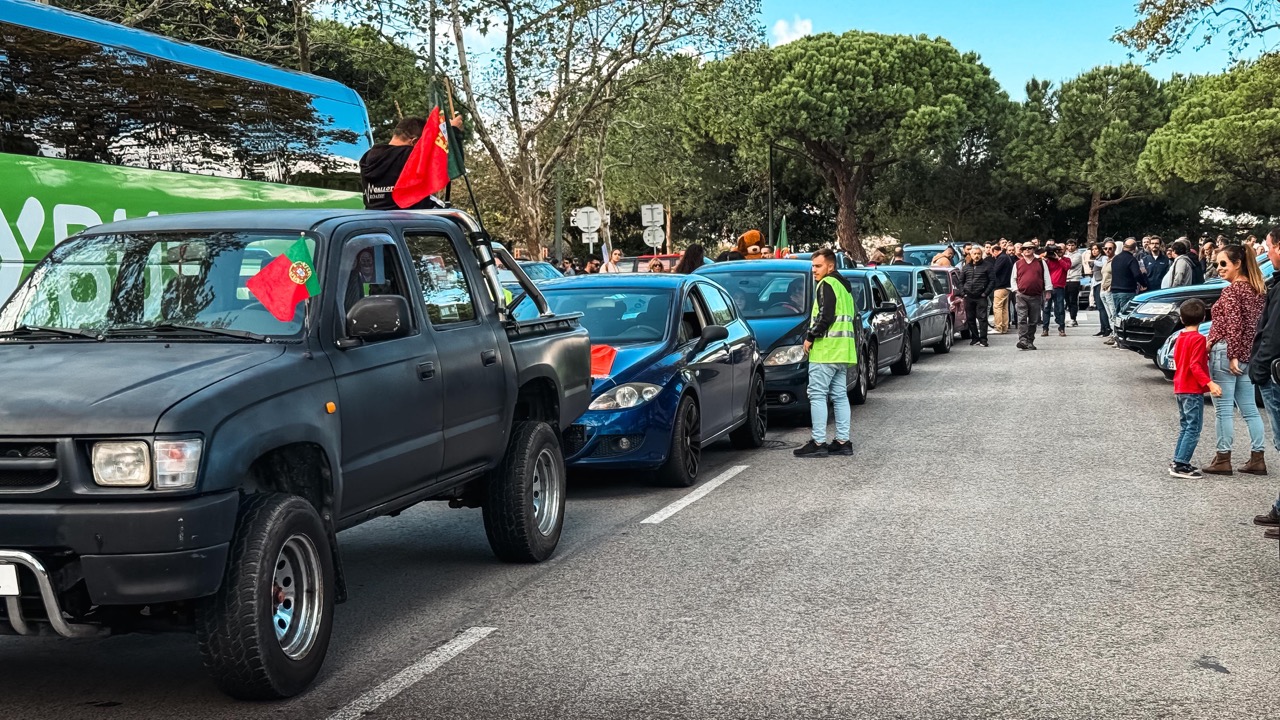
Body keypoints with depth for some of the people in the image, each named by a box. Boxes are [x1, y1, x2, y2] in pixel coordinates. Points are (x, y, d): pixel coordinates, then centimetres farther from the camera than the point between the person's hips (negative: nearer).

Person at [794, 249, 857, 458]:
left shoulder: (827, 284, -10)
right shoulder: (844, 285, 21)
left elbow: (825, 316, -19)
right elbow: (853, 317, 25)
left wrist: (810, 337, -11)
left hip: (827, 347, -10)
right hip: (843, 350, 10)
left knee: (817, 394, -8)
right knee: (839, 394, 11)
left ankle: (818, 442, -11)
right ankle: (843, 441, 12)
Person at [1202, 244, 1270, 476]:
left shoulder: (1232, 291, -12)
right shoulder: (1258, 290, 12)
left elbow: (1233, 326, -20)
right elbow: (1256, 324, 15)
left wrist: (1233, 356, -18)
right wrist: (1244, 354, 16)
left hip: (1225, 352, -8)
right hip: (1249, 355, 8)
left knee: (1223, 409, -2)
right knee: (1249, 409, 11)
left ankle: (1223, 460, 2)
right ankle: (1257, 459, 13)